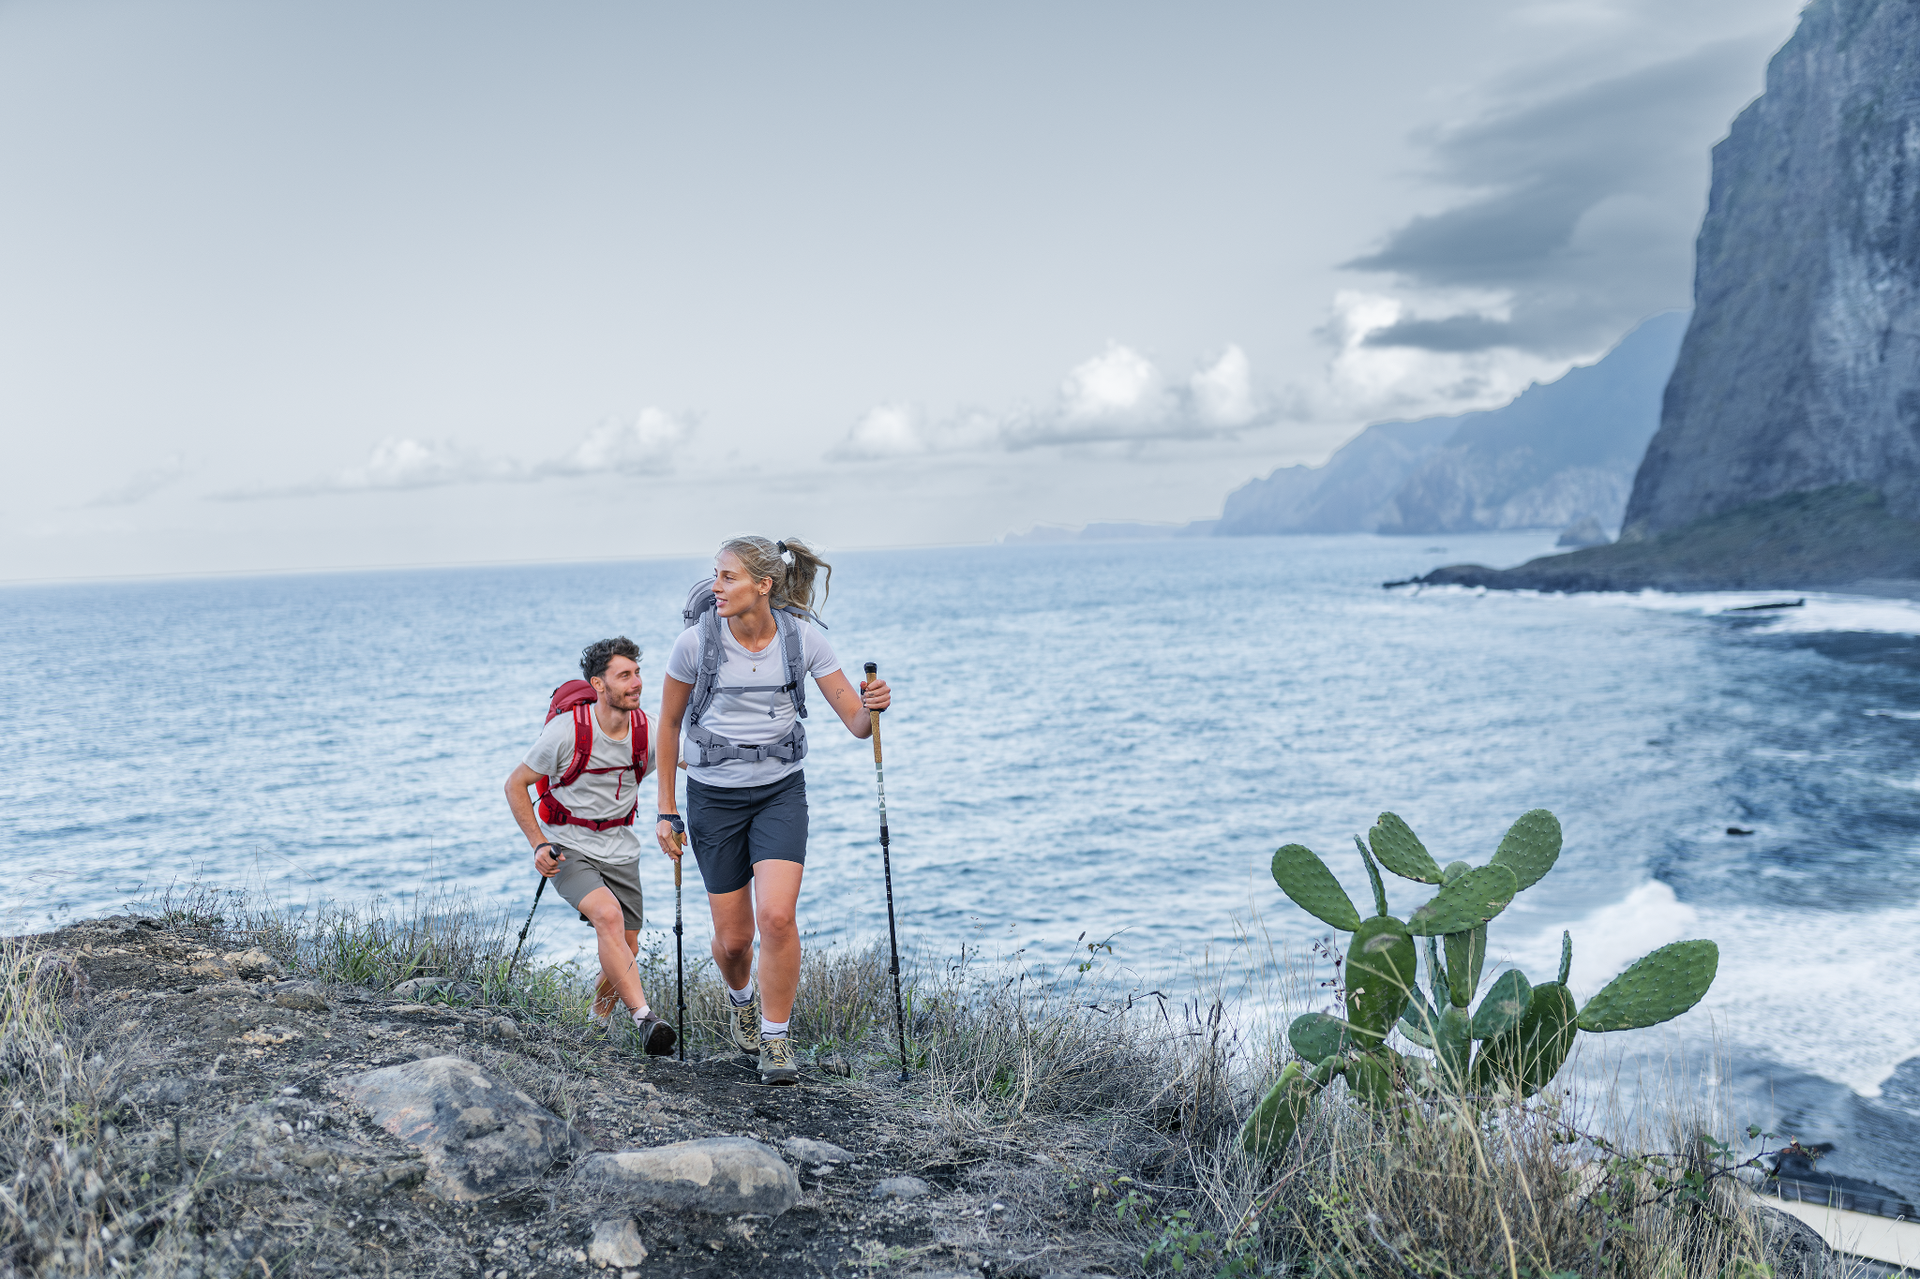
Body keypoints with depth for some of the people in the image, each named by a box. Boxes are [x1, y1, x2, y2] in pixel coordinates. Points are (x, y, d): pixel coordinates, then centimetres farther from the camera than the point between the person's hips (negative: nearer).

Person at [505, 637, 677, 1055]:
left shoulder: (647, 729, -7)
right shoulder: (566, 730, -19)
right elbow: (515, 785, -7)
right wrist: (539, 844, -16)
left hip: (620, 851, 5)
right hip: (568, 848, -5)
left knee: (625, 950, 6)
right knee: (608, 915, -30)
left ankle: (599, 1022, 33)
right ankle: (644, 1019, -34)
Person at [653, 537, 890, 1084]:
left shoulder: (803, 638, -11)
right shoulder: (696, 641, -12)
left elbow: (858, 725, -7)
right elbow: (669, 723, 2)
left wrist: (872, 707, -31)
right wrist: (666, 810, 3)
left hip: (780, 792, 0)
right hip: (714, 797, 0)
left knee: (777, 916, -20)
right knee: (733, 936, 6)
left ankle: (775, 1040, 1)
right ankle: (741, 998, 43)